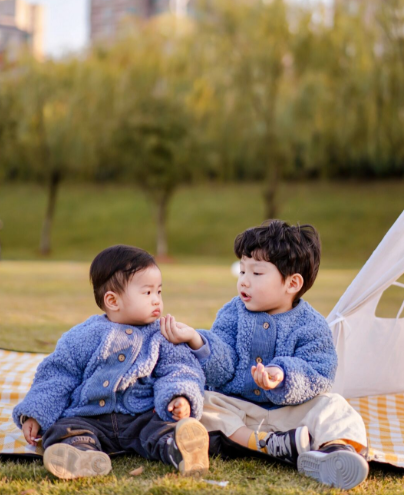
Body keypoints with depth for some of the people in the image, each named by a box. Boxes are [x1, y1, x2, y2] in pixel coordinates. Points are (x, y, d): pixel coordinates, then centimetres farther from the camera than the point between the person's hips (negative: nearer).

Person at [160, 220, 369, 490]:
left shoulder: (311, 326, -5)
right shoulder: (233, 314, 2)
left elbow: (317, 374, -18)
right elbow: (221, 369, -8)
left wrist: (283, 377, -38)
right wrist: (195, 340, -27)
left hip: (291, 409, -1)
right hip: (235, 408, 2)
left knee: (331, 406, -23)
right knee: (199, 403, -23)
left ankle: (339, 447, -57)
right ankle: (273, 444, -37)